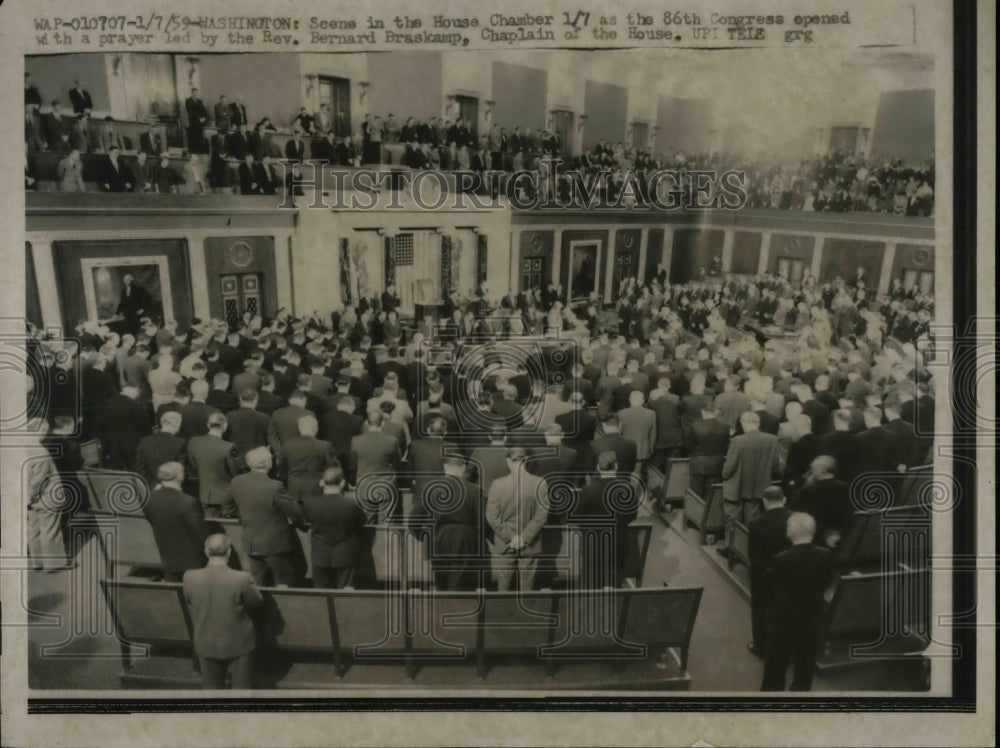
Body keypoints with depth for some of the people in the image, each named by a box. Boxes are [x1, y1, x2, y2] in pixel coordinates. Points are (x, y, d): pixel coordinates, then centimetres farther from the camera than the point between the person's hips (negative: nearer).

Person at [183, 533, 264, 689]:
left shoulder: (189, 578, -17)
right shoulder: (242, 579, -25)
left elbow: (190, 604, 2)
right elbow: (257, 602, -8)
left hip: (206, 645, 2)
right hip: (238, 645, -2)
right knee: (241, 688, 16)